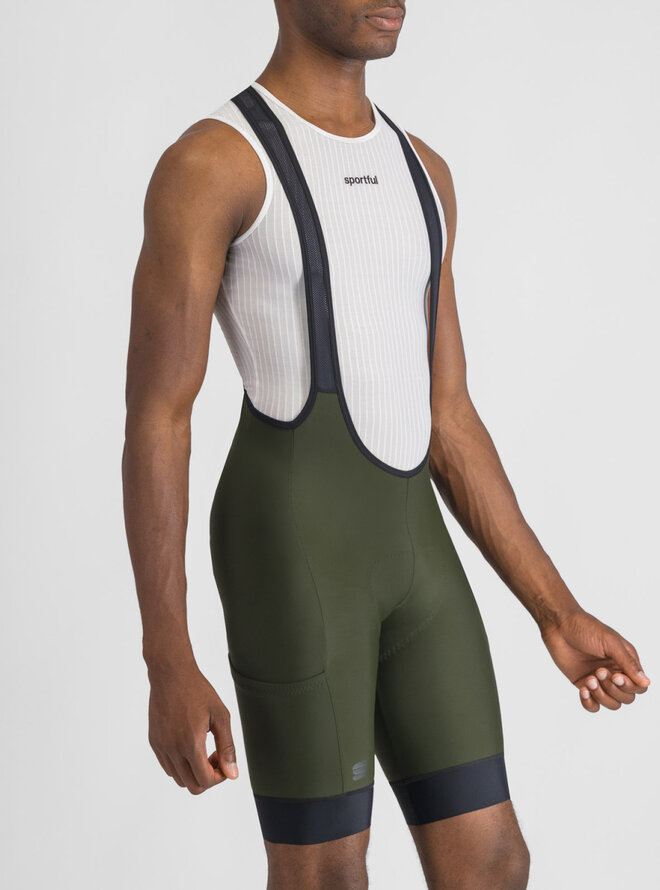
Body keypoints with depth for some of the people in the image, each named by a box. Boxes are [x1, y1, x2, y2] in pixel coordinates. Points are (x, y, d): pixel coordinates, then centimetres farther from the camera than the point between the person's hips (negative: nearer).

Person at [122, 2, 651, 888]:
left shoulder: (419, 173, 16)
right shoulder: (206, 162, -9)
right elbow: (154, 416, -11)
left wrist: (560, 616, 13)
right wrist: (168, 664, -15)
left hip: (408, 546, 8)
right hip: (286, 552, -8)